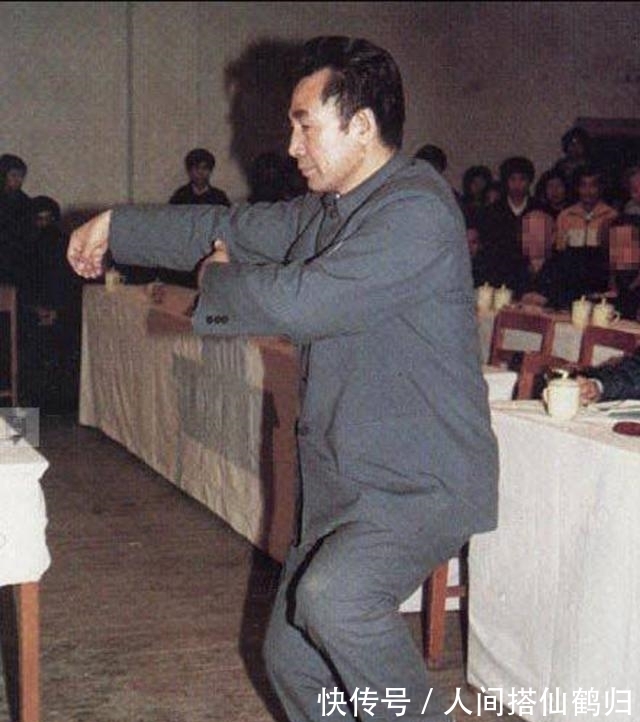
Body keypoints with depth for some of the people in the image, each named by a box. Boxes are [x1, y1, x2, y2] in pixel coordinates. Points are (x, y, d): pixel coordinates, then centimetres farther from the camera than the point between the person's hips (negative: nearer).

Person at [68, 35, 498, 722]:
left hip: (422, 483, -9)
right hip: (343, 481, 9)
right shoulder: (327, 211, 12)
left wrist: (218, 278, -6)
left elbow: (302, 302, -26)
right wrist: (116, 225, 26)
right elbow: (235, 228, 24)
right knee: (294, 662, 12)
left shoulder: (417, 212, -20)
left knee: (333, 596, -34)